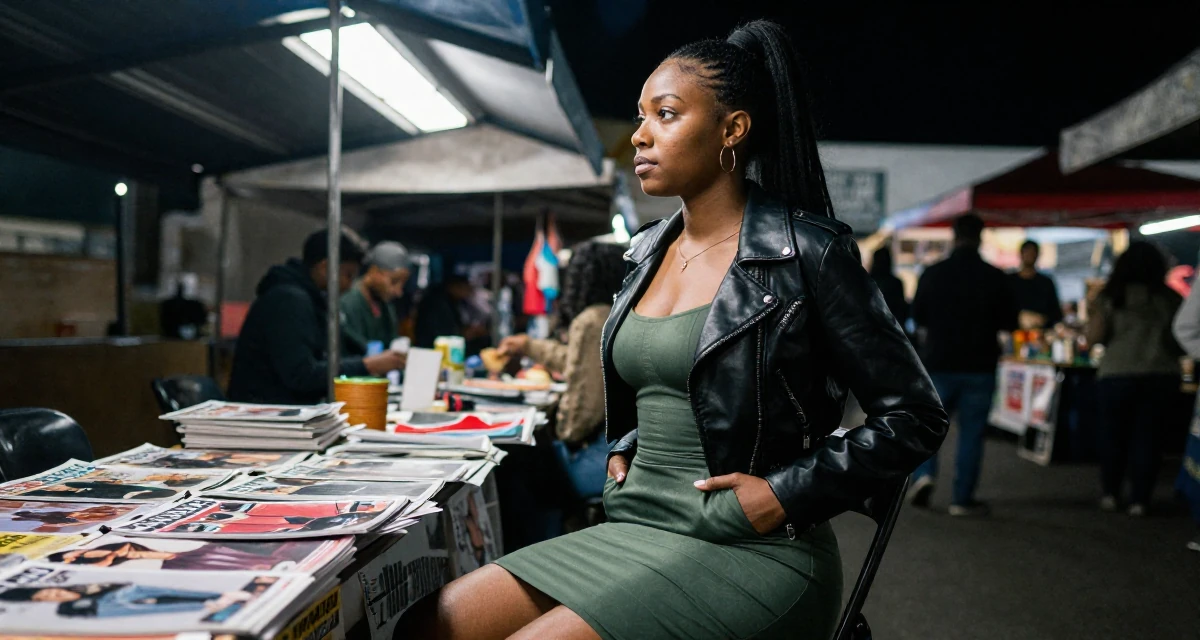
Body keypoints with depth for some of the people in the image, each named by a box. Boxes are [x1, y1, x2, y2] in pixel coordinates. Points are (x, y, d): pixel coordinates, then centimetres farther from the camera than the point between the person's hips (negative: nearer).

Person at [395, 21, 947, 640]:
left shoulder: (807, 252, -9)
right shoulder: (648, 251, 12)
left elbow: (915, 417, -7)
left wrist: (786, 494, -14)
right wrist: (623, 449, 10)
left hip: (749, 552, -6)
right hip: (634, 530, 7)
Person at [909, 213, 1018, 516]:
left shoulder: (933, 273, -4)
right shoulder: (995, 277, -6)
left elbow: (917, 317, 5)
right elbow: (1009, 322, 1)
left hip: (939, 363, 1)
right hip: (980, 366, 0)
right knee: (971, 432, 6)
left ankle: (924, 474, -5)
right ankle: (962, 498, 7)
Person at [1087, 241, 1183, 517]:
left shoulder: (1110, 298, -4)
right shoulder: (1171, 298, 1)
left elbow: (1094, 337, -8)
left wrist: (1093, 313, 2)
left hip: (1118, 375, -1)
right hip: (1162, 374, 1)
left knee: (1113, 433, 14)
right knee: (1147, 435, 8)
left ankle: (1110, 494, 18)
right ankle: (1139, 499, 7)